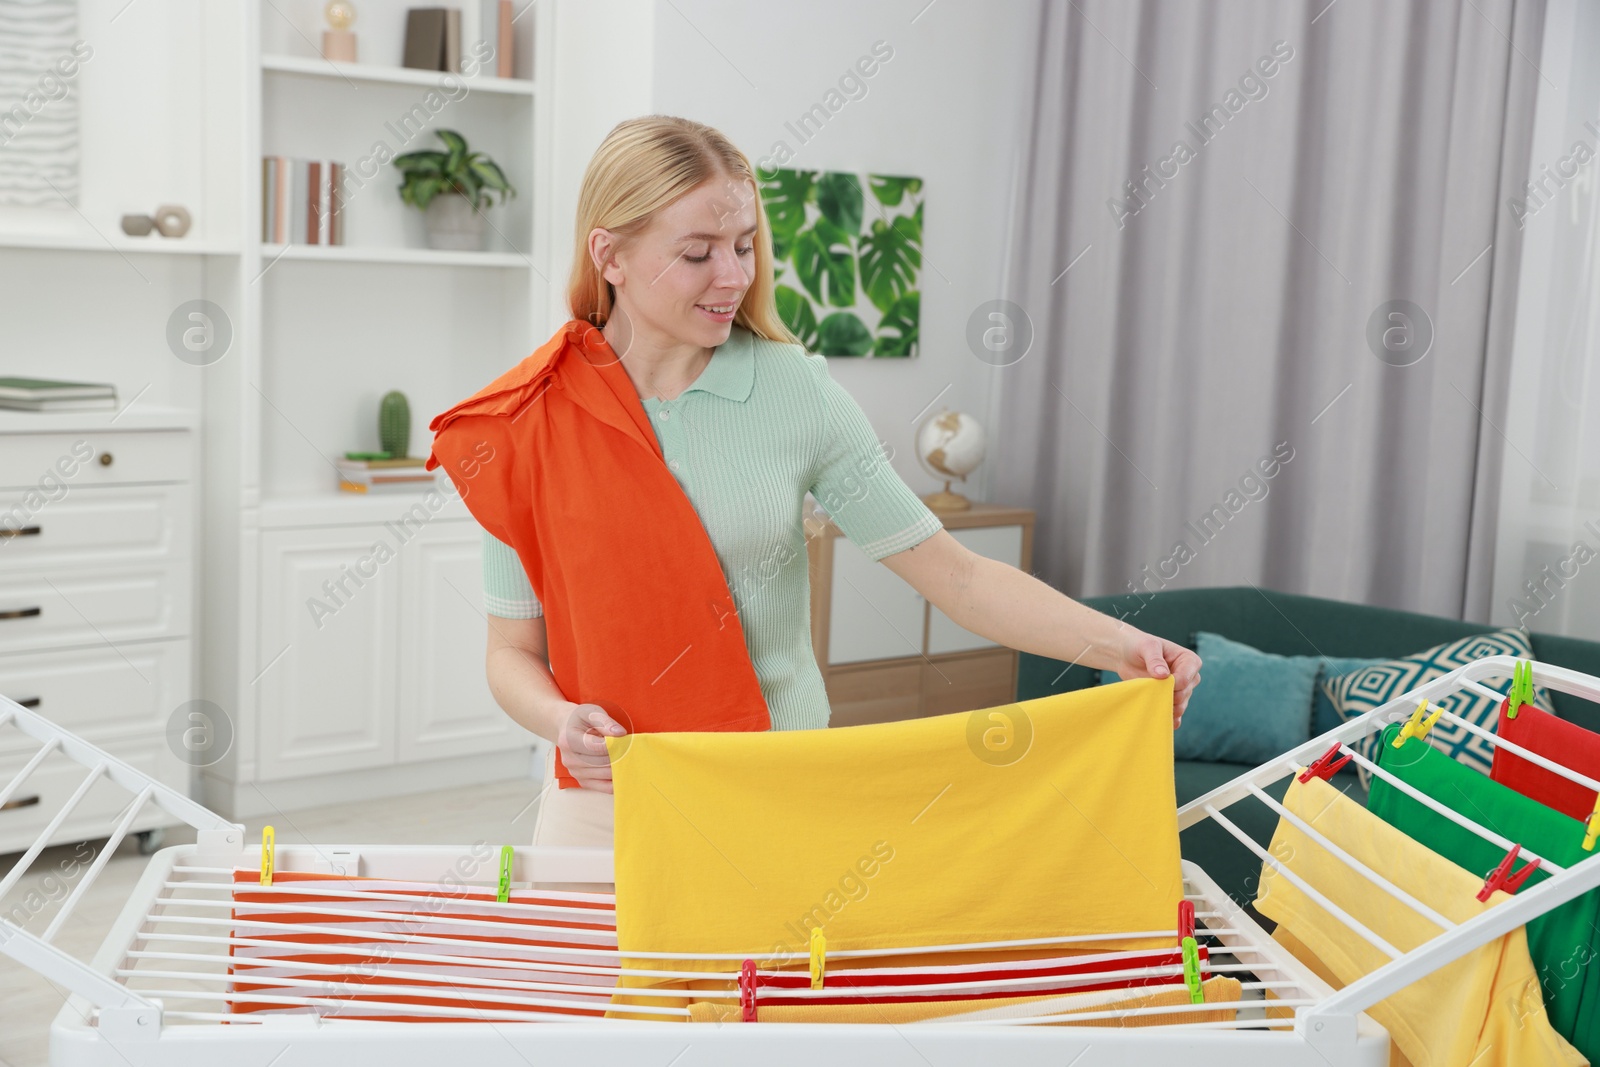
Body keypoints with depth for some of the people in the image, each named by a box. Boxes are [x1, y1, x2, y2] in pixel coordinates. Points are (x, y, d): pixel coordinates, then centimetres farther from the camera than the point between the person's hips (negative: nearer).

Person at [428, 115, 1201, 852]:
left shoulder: (796, 393, -6)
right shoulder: (526, 426, -6)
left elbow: (952, 573, -6)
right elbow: (513, 649, 0)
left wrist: (1118, 644, -17)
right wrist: (561, 720, -21)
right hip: (605, 803, 0)